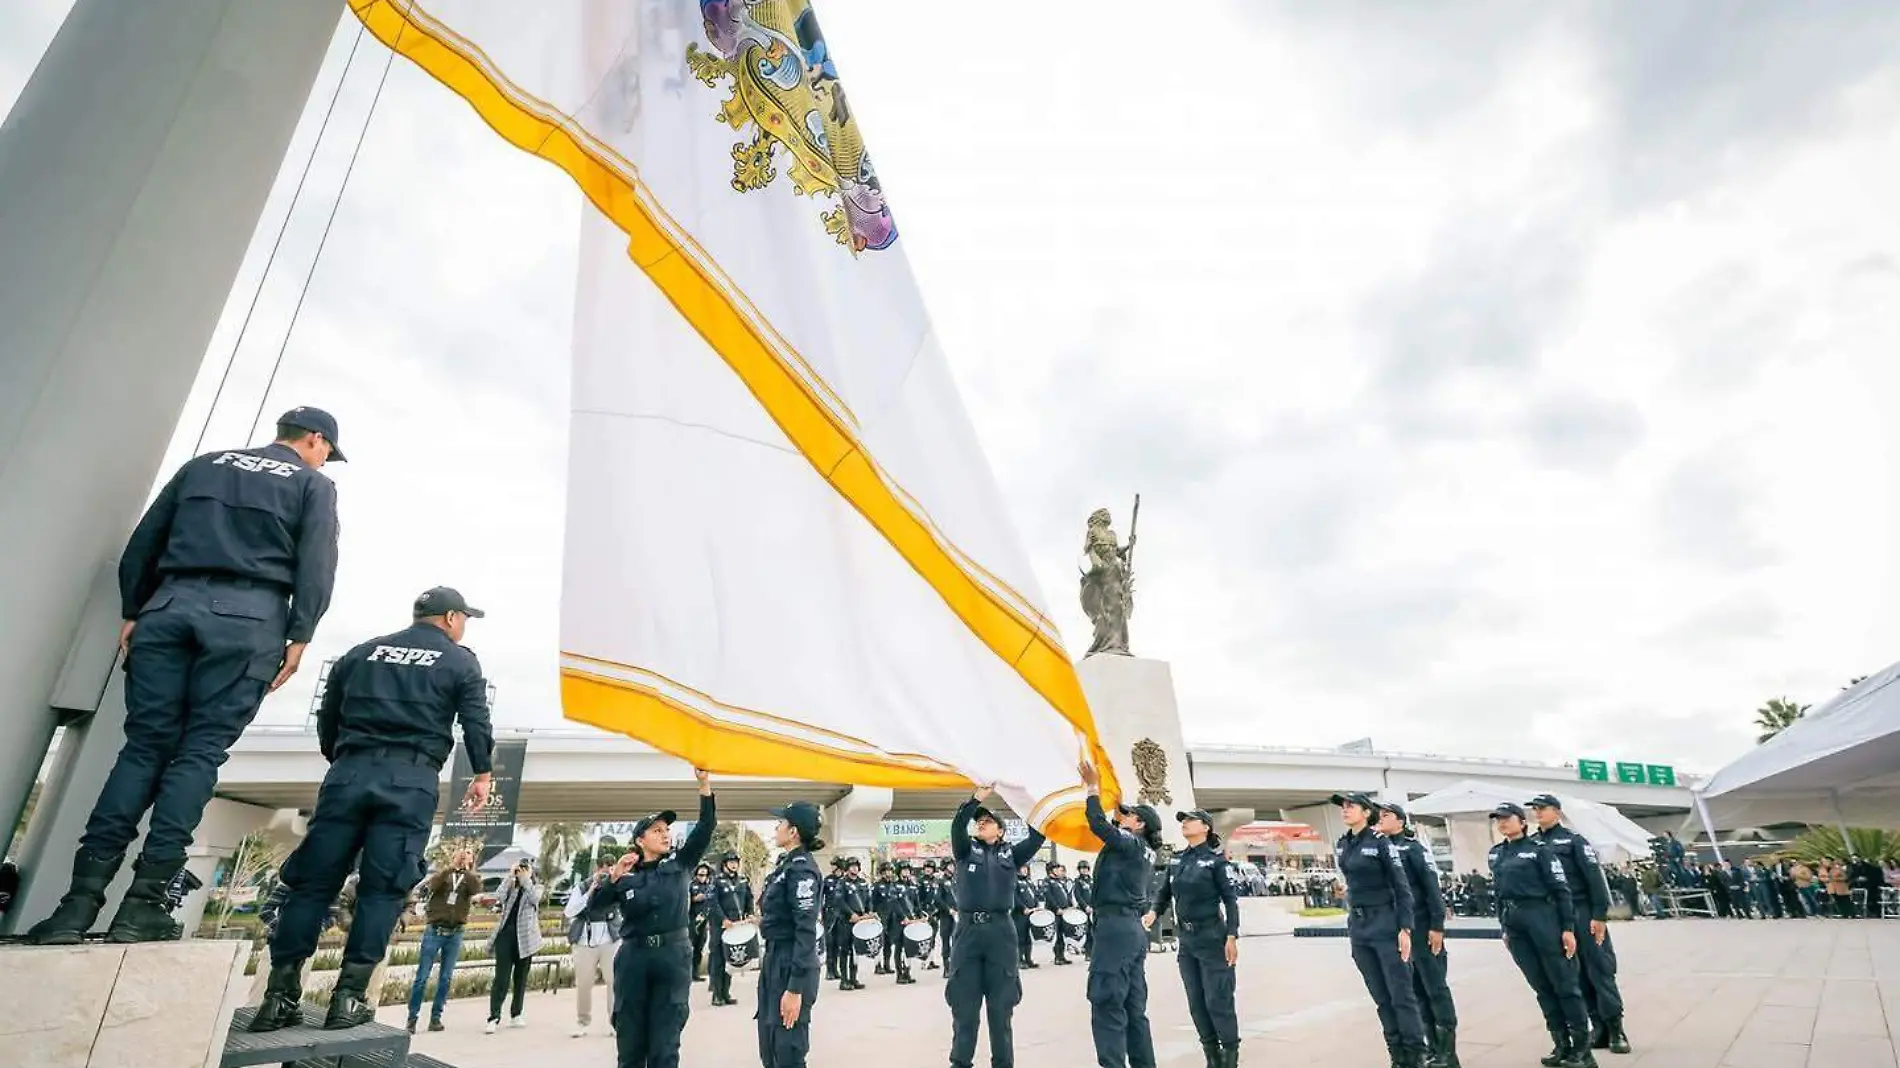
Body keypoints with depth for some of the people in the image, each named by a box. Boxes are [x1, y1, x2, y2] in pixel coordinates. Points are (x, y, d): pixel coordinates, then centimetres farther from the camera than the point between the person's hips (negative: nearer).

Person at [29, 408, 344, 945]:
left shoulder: (205, 464, 24)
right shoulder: (313, 484, 10)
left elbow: (143, 541, 20)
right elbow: (315, 566, -3)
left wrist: (132, 611, 20)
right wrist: (299, 636, -5)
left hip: (172, 604, 4)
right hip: (248, 616, -4)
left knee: (144, 744, 4)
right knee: (200, 751, -4)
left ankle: (82, 897, -4)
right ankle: (143, 902, -9)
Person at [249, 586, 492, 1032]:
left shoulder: (361, 653, 20)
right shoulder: (461, 662, 7)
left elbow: (327, 716, 23)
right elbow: (476, 724, 0)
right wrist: (482, 774, 10)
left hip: (350, 772, 4)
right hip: (411, 781, -4)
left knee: (314, 880, 6)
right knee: (382, 889, -1)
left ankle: (280, 994, 5)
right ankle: (349, 996, -2)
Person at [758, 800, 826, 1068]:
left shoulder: (801, 868, -17)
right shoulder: (786, 863, 11)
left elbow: (806, 930, -21)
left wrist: (795, 988, -23)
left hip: (792, 964, -9)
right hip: (775, 959, 9)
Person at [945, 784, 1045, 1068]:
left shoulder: (1011, 853, 11)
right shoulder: (965, 850, 9)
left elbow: (1037, 835, 0)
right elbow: (957, 825, -10)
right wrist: (977, 796, -21)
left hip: (1001, 930, 1)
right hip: (968, 929, 0)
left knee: (1001, 1005, 6)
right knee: (964, 1005, 4)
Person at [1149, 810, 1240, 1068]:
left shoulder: (1216, 860, -9)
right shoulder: (1175, 861, 7)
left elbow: (1231, 899, -10)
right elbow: (1164, 893, 10)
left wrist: (1232, 936, -16)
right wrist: (1154, 911, -10)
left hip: (1212, 939, -6)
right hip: (1186, 940, 6)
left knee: (1217, 1001, -1)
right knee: (1196, 1003, 11)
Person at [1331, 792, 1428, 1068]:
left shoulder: (1381, 843, -11)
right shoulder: (1341, 846, 8)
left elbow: (1402, 888, -11)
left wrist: (1405, 929, -16)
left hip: (1385, 924, -6)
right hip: (1357, 926, 6)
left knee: (1401, 995, -1)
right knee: (1381, 997, 12)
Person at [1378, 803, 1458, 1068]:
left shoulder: (1414, 847, -6)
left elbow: (1432, 886, -10)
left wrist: (1437, 926, -16)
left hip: (1421, 926, -6)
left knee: (1436, 987, 1)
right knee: (1416, 989, 11)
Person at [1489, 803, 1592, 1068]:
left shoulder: (1538, 849, -4)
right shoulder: (1495, 854, 13)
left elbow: (1561, 889, -7)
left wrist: (1568, 928, -12)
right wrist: (1504, 928, 16)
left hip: (1543, 917, -6)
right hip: (1515, 924, 6)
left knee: (1564, 983, 0)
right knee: (1541, 986, 11)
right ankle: (1562, 1045, 19)